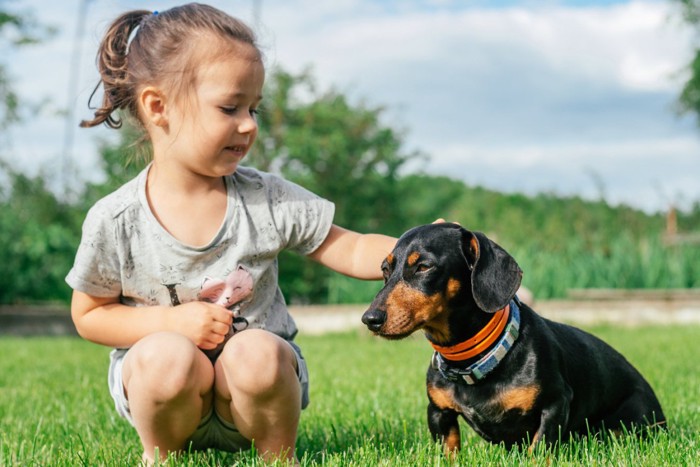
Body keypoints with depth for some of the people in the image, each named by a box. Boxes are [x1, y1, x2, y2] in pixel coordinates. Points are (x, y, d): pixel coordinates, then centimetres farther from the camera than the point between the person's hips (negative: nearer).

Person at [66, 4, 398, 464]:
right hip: (162, 392, -1)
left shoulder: (269, 200, -7)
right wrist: (173, 320, -16)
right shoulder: (114, 221, -10)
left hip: (257, 379, 1)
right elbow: (90, 315, 0)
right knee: (165, 356, -33)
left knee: (258, 354, -32)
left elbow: (353, 250, -2)